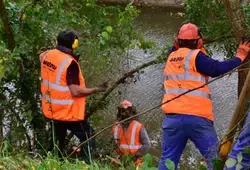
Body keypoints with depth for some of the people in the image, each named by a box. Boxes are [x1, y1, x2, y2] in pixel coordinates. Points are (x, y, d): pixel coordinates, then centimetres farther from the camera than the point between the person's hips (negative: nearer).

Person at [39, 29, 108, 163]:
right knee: (88, 137, 8)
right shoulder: (70, 63, -25)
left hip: (51, 110, 7)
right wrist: (96, 90, -14)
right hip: (68, 112, -7)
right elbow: (75, 91, -25)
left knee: (57, 140, 24)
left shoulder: (46, 55, -3)